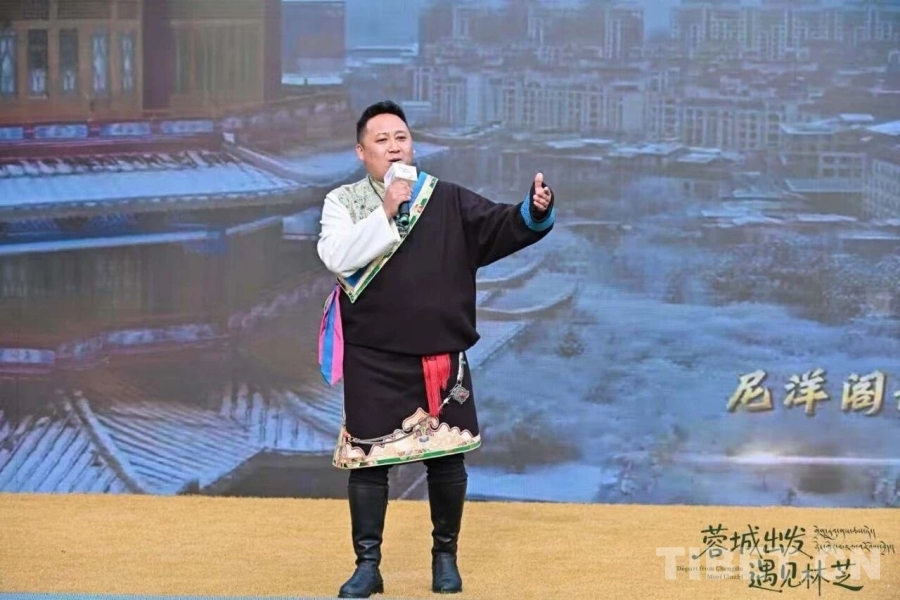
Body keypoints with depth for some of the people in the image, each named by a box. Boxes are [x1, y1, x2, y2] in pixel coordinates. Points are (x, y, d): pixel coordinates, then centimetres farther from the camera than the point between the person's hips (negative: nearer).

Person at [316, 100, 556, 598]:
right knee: (367, 459, 2)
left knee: (446, 457, 8)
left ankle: (445, 556, 25)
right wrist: (385, 213, -20)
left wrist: (536, 210, -28)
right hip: (372, 359, -1)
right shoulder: (343, 202, 0)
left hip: (441, 356, 1)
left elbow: (502, 226, -7)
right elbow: (337, 258, -15)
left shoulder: (448, 200, 2)